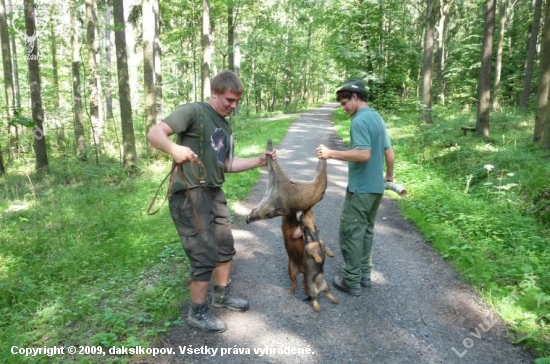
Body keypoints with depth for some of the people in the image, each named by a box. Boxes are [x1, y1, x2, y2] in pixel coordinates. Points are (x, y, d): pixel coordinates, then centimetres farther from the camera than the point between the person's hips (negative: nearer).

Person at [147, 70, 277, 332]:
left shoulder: (225, 126, 15)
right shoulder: (193, 111, -11)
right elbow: (154, 133, -17)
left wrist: (259, 161, 8)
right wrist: (174, 149, -35)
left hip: (214, 193, 9)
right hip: (190, 195, -9)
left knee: (226, 247, 20)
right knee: (205, 257, -4)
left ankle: (221, 294, 43)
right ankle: (198, 313, 18)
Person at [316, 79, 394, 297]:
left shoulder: (360, 120, -16)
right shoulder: (378, 119, 13)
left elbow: (364, 154, -27)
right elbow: (389, 153, 17)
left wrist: (331, 153, -25)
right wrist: (389, 176, 30)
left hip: (360, 189, -9)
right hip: (376, 187, 10)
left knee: (350, 233, 0)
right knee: (366, 230, 18)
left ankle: (352, 281, 8)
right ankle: (365, 274, 28)